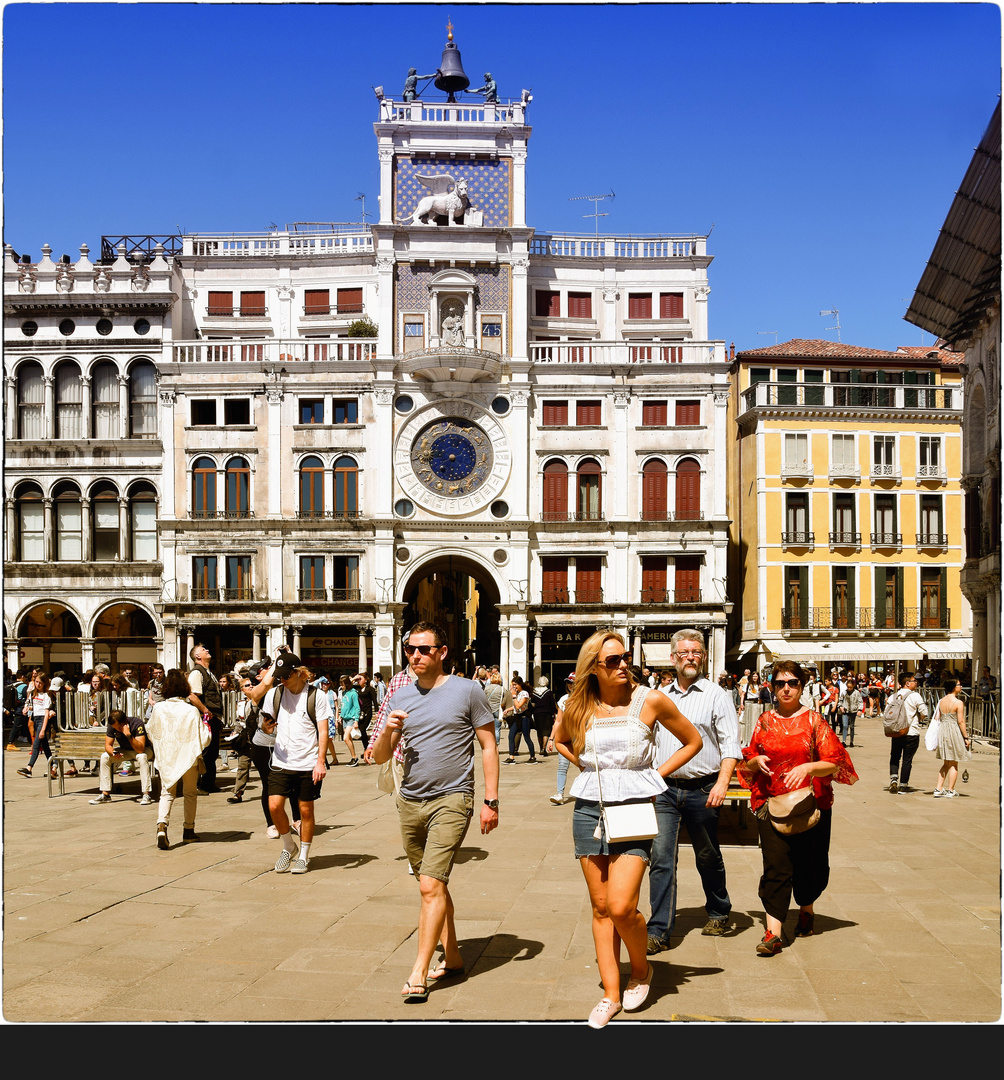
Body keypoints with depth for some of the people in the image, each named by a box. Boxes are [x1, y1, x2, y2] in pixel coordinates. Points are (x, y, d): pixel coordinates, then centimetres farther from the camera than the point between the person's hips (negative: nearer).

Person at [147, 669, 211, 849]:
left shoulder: (158, 709, -8)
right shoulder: (192, 711, -15)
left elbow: (150, 732, 9)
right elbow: (204, 740, -13)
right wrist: (206, 725, 5)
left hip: (166, 759, 1)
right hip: (188, 758, -1)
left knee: (167, 793, 9)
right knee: (190, 793, 17)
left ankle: (161, 825, -16)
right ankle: (188, 831, 25)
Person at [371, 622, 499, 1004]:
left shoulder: (467, 690, -3)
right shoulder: (401, 696, 9)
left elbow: (489, 746, 0)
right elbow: (380, 757, 10)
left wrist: (491, 801, -5)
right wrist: (387, 731, -11)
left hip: (451, 800, -5)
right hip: (410, 801, 6)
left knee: (431, 886, -14)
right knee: (435, 885, 15)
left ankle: (419, 973, -10)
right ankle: (452, 957, 28)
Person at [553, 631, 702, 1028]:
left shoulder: (650, 701, -5)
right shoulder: (577, 708, 2)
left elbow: (693, 742, 8)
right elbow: (559, 740, 24)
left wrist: (656, 774, 1)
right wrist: (585, 766, 9)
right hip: (589, 809, 3)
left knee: (621, 907, -13)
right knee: (601, 908, 7)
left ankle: (641, 969, 17)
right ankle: (611, 993, 18)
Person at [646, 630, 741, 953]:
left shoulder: (716, 696, -1)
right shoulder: (662, 698, 12)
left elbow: (730, 745, -7)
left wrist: (722, 782, -20)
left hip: (701, 790, -3)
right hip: (664, 789, 3)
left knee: (708, 857, 13)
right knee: (661, 857, -7)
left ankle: (718, 913, 35)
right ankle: (658, 931, -5)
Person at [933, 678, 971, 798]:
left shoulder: (941, 702, 5)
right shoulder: (958, 703, -14)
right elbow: (961, 721, -15)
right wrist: (966, 737, -8)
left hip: (942, 730, 6)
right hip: (954, 731, -6)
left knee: (946, 763, 16)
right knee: (954, 764, 6)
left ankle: (938, 789, 12)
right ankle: (950, 791, 9)